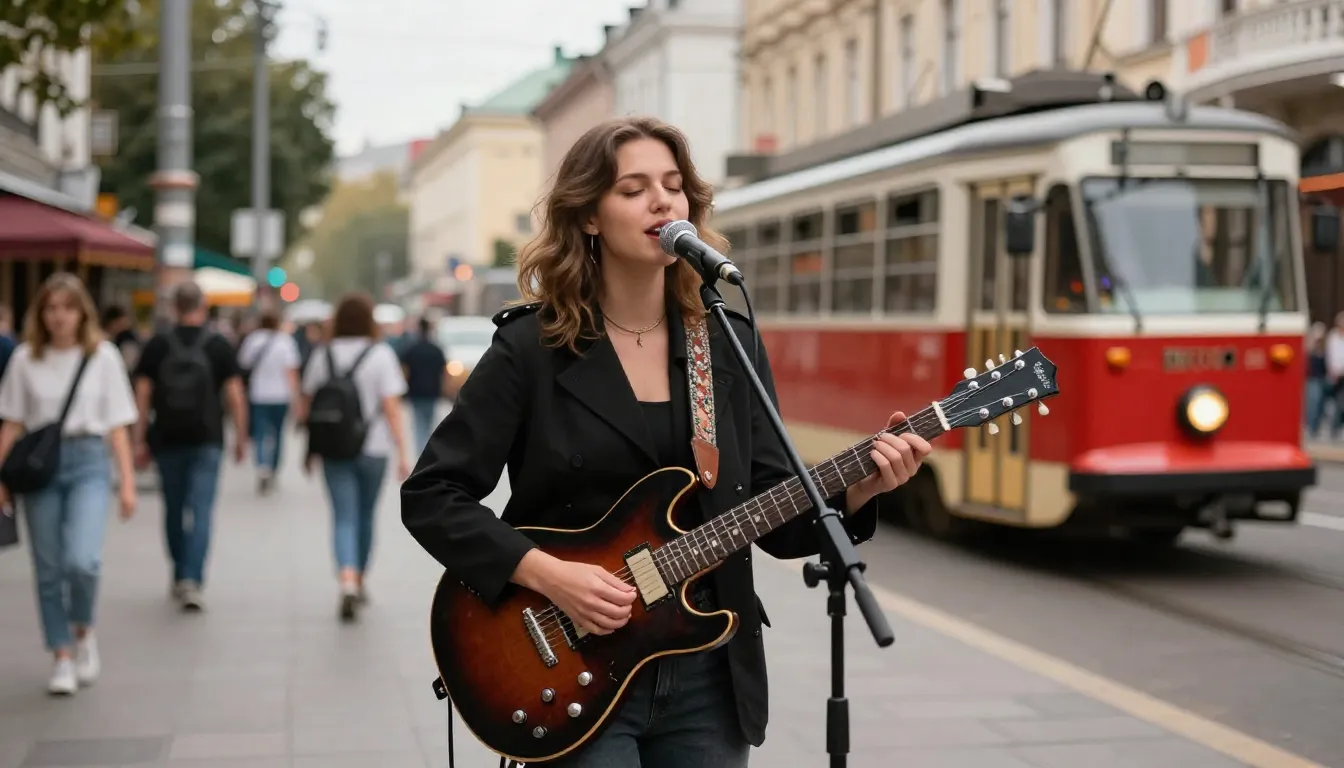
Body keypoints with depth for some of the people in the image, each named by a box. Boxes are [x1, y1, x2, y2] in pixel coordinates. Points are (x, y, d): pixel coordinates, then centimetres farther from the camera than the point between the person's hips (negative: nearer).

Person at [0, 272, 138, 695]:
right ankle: (63, 658, 18)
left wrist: (127, 483, 0)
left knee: (81, 560, -19)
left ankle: (83, 631, 9)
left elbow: (117, 426, 4)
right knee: (48, 570, 5)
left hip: (87, 461, -2)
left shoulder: (103, 356, 2)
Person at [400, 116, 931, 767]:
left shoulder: (730, 343, 5)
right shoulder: (531, 348, -7)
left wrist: (857, 490, -13)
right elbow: (430, 497, -8)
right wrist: (544, 573, -19)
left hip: (709, 672, 4)